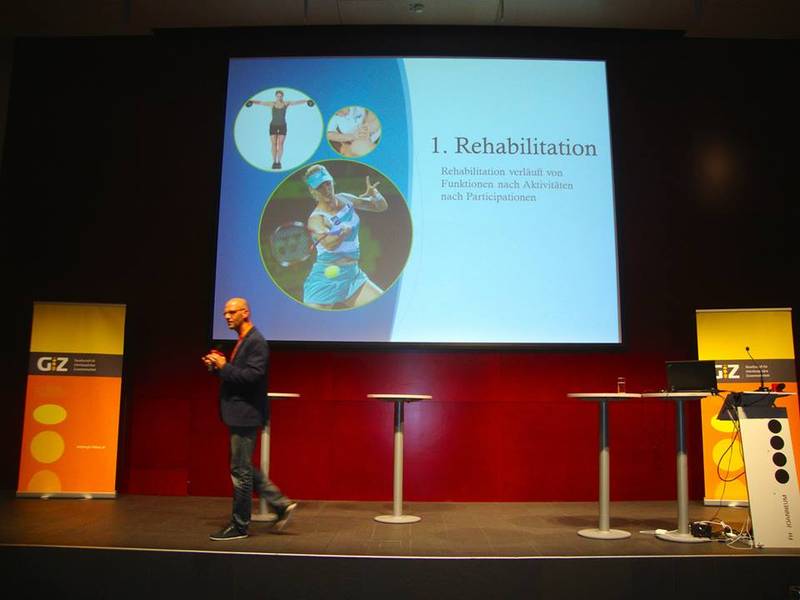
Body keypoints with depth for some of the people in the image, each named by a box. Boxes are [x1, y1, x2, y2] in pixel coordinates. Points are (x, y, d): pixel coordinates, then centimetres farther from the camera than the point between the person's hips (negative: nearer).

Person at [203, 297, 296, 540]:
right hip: (239, 414, 10)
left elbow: (252, 375, -24)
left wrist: (224, 367, -18)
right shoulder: (242, 341, 15)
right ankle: (281, 504, 23)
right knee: (244, 468, 16)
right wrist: (217, 367, 4)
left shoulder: (256, 342, -15)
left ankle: (239, 526, 12)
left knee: (241, 470, 0)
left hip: (246, 414, -10)